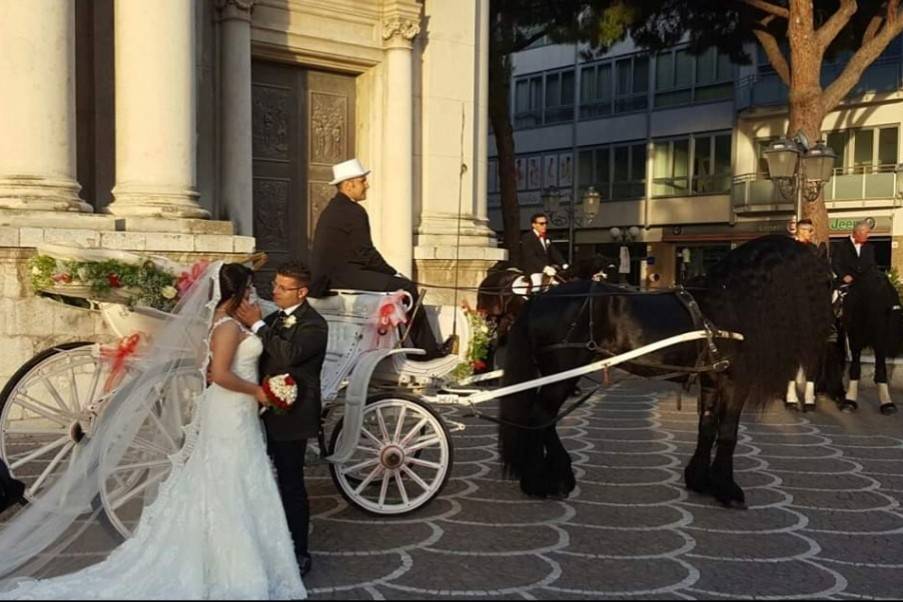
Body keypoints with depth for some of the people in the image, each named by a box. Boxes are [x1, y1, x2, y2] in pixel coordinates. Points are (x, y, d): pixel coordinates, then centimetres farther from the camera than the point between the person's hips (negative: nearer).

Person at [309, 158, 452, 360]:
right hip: (344, 275, -11)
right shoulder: (353, 211, -13)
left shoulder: (333, 208, 19)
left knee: (401, 283, 13)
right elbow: (366, 253, -15)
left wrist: (392, 273, 14)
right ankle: (427, 349, -2)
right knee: (406, 287, -11)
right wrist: (394, 273, -3)